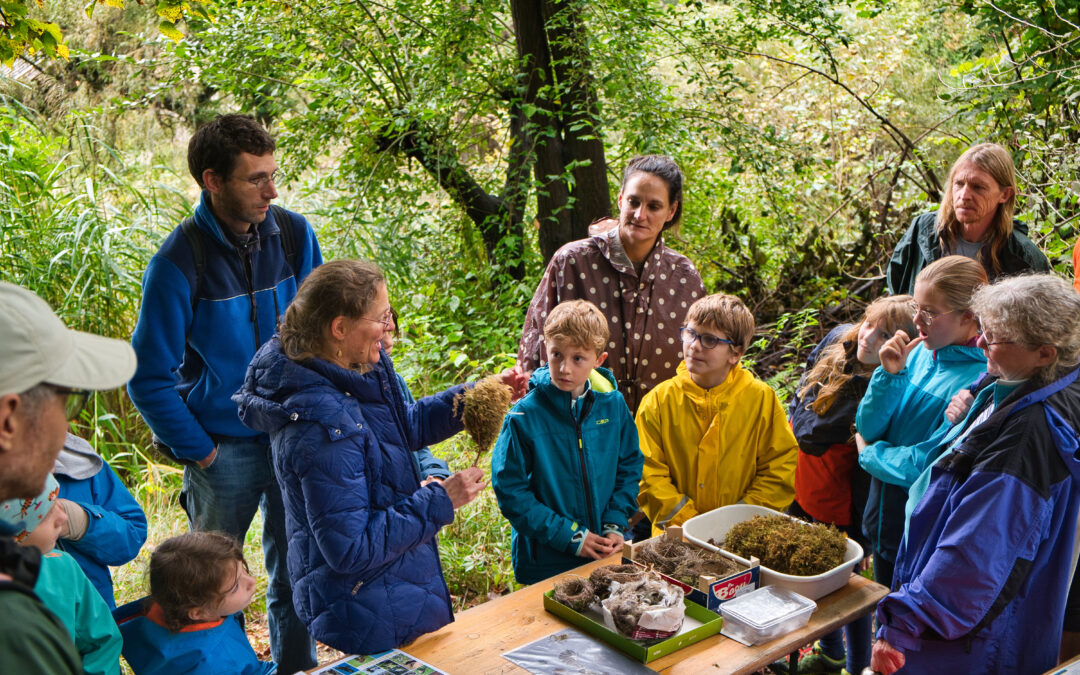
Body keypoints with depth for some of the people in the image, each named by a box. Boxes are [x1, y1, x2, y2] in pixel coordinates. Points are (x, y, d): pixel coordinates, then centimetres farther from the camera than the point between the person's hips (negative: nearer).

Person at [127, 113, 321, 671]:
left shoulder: (294, 234, -5)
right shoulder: (178, 263, -17)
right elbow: (149, 378, -10)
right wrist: (200, 452, -10)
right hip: (225, 447, -3)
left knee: (295, 580, 17)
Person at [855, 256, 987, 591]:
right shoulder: (920, 353, -3)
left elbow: (927, 465, -23)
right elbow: (867, 427, 0)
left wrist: (868, 453, -6)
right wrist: (889, 374, -15)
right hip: (885, 520, 7)